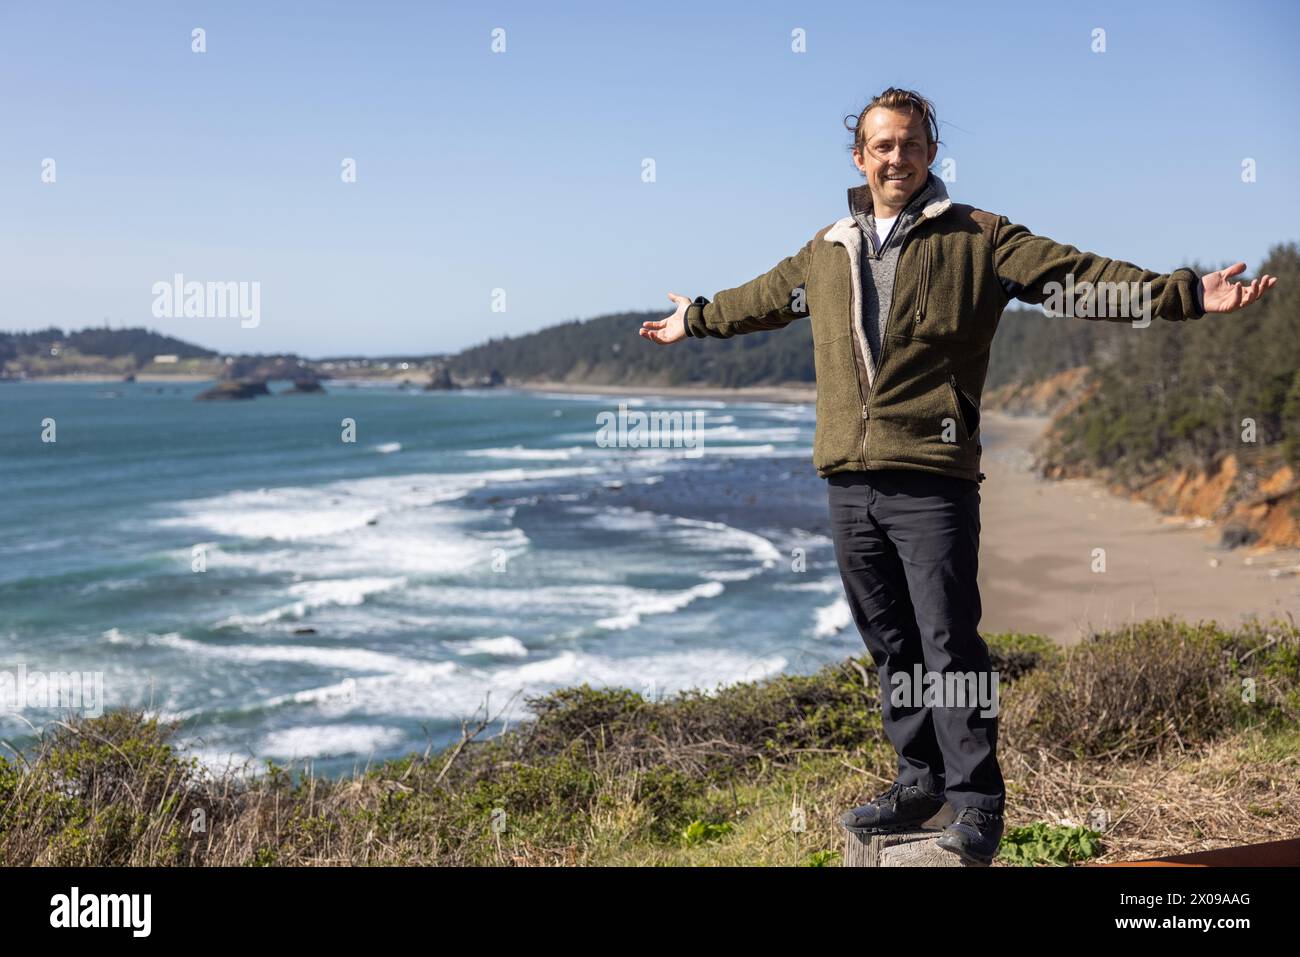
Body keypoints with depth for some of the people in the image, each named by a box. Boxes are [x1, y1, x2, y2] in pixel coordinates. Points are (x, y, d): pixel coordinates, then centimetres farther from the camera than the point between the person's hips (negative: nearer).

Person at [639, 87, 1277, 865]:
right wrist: (694, 320, 49)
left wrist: (1187, 294, -16)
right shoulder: (826, 251, 17)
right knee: (891, 645, 12)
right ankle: (920, 781, 25)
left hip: (933, 479, -5)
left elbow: (1079, 276, -6)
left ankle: (976, 800, 7)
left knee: (950, 641, -4)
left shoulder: (977, 238, 3)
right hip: (849, 481, 5)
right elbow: (761, 298, 35)